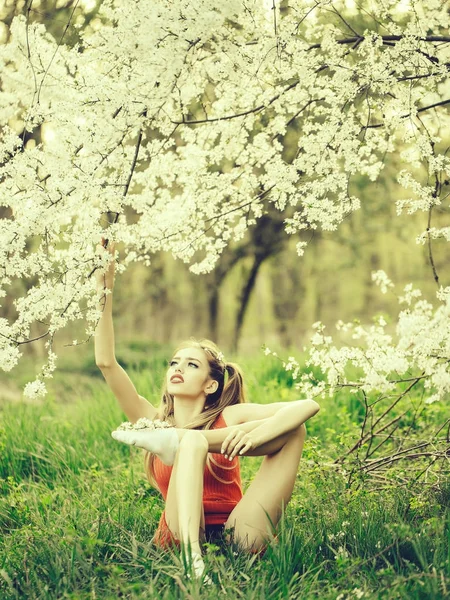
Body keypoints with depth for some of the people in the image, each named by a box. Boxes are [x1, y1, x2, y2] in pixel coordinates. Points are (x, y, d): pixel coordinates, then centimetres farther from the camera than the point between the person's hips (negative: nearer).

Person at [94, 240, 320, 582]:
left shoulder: (227, 418, 7)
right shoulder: (154, 421, 11)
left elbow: (309, 406, -6)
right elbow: (106, 363, 1)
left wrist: (257, 433, -24)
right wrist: (105, 293, -5)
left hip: (237, 538, 0)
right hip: (184, 537, 0)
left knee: (293, 428, -9)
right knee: (193, 442, -24)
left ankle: (176, 441, -20)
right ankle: (193, 559, -42)